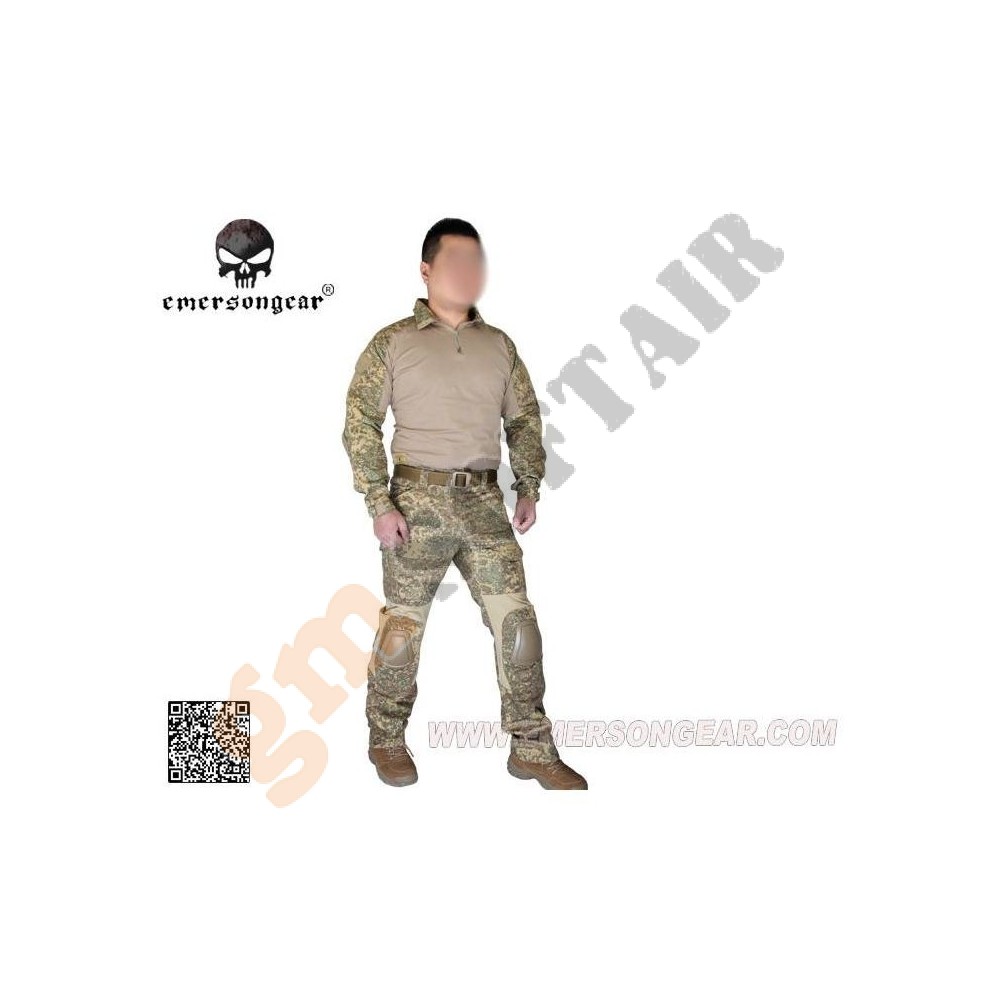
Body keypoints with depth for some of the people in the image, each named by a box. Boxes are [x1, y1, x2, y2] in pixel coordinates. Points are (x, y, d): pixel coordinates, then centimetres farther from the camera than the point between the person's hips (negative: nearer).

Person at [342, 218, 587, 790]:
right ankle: (387, 740, 24)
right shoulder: (392, 343, 1)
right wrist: (379, 504, -10)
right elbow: (361, 423, -2)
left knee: (517, 622, 0)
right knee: (403, 625, 5)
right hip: (418, 500, -3)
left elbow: (525, 420, 18)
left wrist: (529, 489, 8)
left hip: (485, 501, 3)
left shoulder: (499, 345, 12)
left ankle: (532, 749, 11)